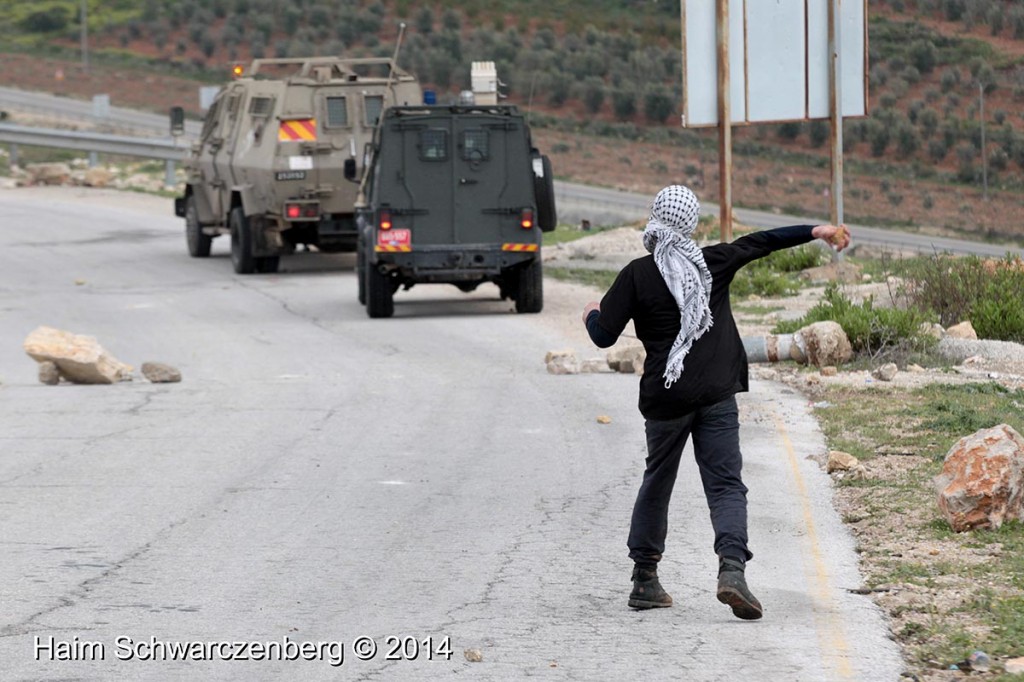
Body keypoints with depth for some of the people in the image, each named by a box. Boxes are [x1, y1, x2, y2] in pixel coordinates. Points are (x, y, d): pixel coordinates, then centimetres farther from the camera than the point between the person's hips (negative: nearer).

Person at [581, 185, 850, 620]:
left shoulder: (637, 275, -3)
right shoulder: (714, 262, 3)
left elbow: (604, 336, -3)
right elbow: (763, 242, 14)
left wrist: (591, 315, 19)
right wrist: (817, 231, 24)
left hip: (665, 399, 0)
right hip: (717, 396, 0)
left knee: (657, 483, 16)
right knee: (726, 486, -2)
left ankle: (644, 580, 22)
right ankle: (732, 567, -25)